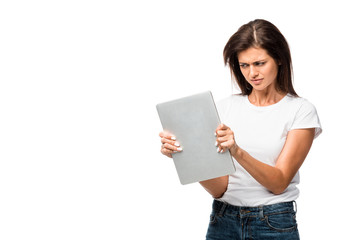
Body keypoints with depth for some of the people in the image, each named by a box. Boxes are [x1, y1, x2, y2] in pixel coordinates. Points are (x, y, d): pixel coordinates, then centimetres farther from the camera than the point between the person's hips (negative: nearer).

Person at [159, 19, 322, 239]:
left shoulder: (300, 110, -5)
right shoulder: (226, 107, 4)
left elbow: (278, 183, -13)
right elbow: (219, 188, -3)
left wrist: (237, 152, -27)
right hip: (223, 221, 3)